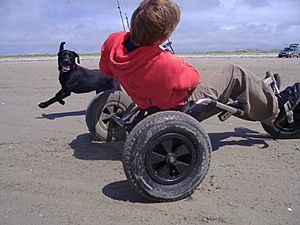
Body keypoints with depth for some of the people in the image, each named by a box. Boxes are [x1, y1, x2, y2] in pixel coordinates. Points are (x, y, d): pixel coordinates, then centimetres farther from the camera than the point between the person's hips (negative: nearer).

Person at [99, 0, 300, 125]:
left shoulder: (113, 41, -19)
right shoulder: (167, 65, -40)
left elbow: (105, 69, 3)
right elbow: (194, 77, -16)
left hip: (150, 104, 8)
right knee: (236, 74, -2)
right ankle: (276, 108, 20)